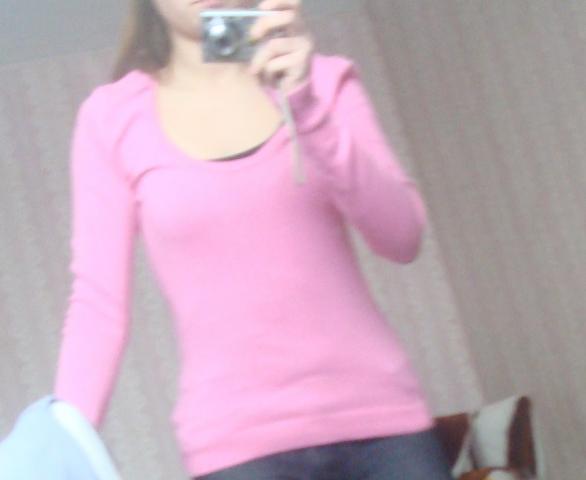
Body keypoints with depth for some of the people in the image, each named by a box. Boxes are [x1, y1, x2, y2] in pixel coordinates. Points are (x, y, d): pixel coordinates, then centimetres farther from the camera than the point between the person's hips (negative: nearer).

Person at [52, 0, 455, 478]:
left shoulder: (319, 80, 8)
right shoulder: (112, 118, 3)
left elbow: (402, 236, -4)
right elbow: (98, 303, 2)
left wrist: (307, 109, -18)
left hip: (375, 414, 2)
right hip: (238, 441, -2)